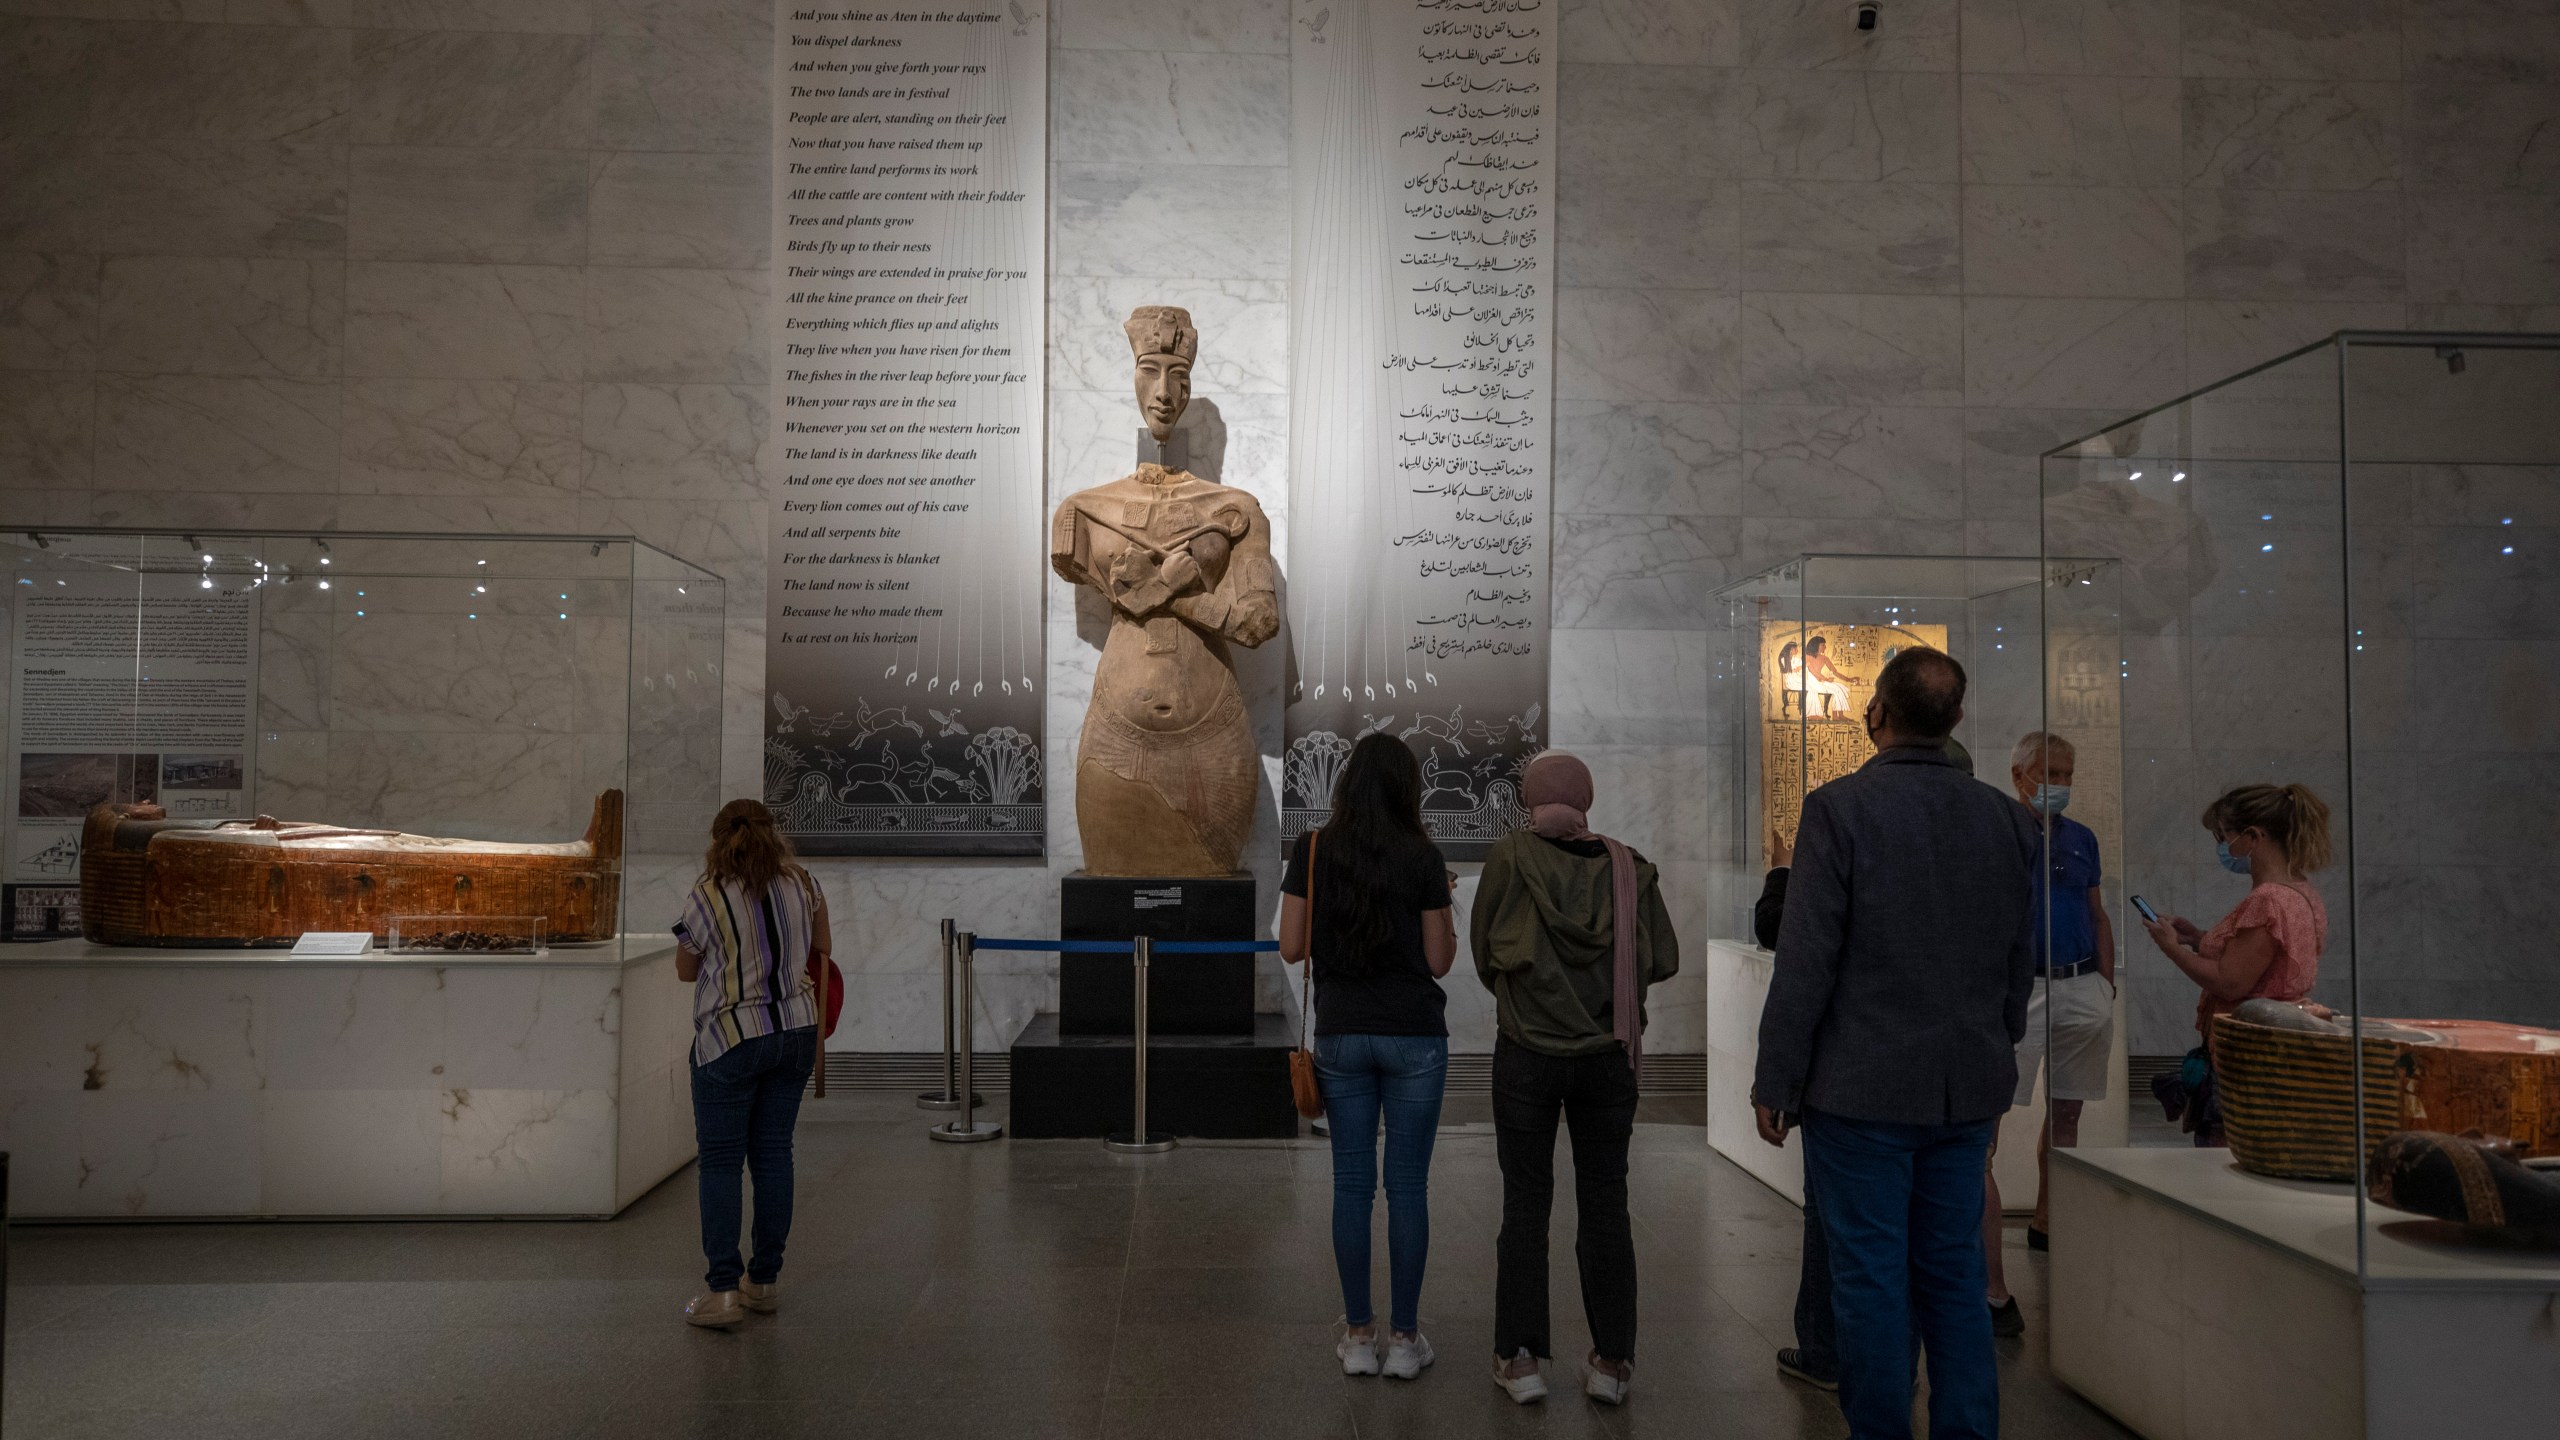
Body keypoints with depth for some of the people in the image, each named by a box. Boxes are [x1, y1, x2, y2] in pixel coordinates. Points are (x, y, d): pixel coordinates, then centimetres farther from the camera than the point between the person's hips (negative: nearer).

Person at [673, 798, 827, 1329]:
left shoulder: (706, 897, -11)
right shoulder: (803, 885, 1)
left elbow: (686, 970, 1)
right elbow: (821, 949, 16)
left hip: (731, 1038, -5)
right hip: (796, 1031, 5)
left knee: (720, 1161, 2)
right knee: (773, 1154, 11)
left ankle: (724, 1289, 0)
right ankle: (765, 1280, 18)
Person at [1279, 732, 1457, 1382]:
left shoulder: (1312, 851, -1)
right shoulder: (1422, 856, -6)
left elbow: (1291, 947, 1)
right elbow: (1439, 960, -2)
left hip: (1341, 1035, 2)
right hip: (1414, 1036, -2)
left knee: (1352, 1182, 8)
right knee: (1408, 1183, 4)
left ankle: (1358, 1335, 14)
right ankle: (1404, 1339, 10)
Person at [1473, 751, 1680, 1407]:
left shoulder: (1511, 855, -6)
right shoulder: (1627, 866, -1)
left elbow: (1482, 946, 1)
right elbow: (1663, 961, 0)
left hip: (1527, 1051, -2)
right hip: (1608, 1052, 2)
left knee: (1525, 1205, 7)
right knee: (1604, 1204, 9)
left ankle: (1519, 1358, 9)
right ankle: (1612, 1361, 12)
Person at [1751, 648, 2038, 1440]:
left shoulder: (1838, 808, -13)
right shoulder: (2005, 817, 3)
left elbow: (1806, 960, -14)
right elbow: (2020, 962, 11)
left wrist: (1775, 1083, -6)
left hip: (1863, 1090, -5)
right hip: (1969, 1089, 5)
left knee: (1870, 1279, 4)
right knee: (1955, 1272, 14)